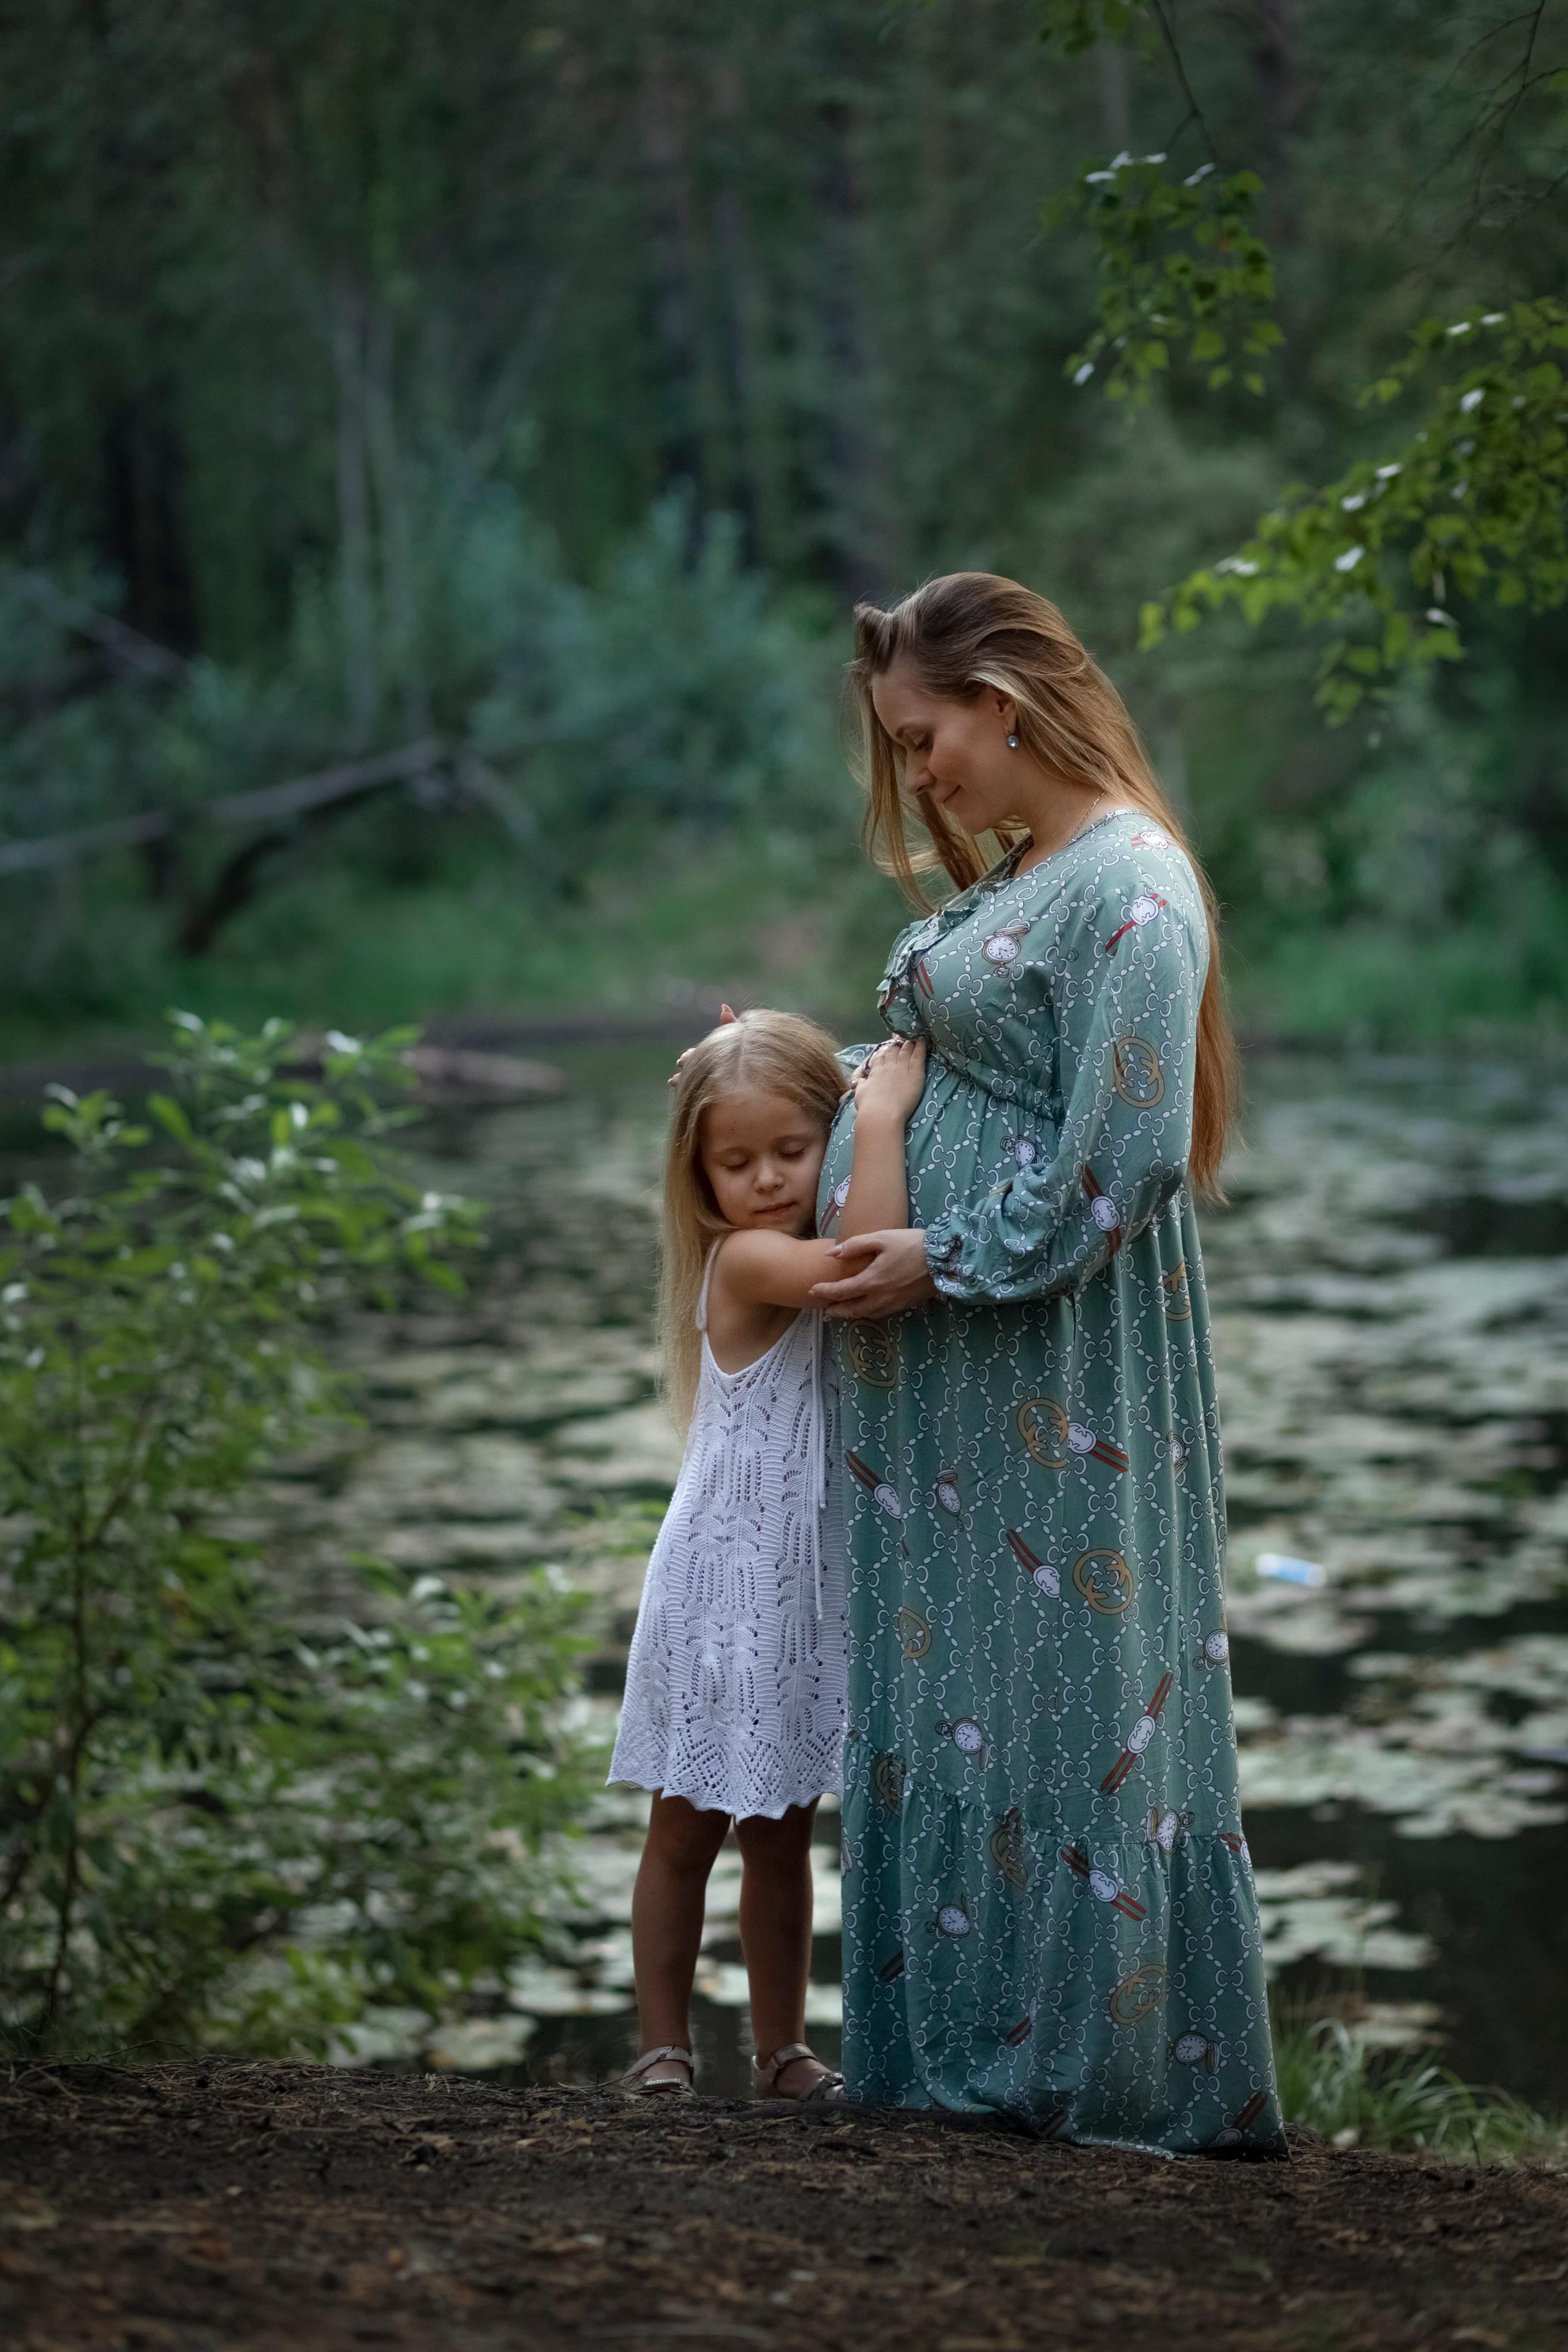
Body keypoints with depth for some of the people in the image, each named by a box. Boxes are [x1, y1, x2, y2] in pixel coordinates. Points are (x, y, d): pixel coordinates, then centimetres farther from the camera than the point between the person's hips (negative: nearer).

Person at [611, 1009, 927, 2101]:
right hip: (724, 1588, -7)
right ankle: (665, 2046, 13)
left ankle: (783, 2050, 21)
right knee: (688, 1829, 4)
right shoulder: (745, 1258, -18)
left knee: (782, 1834, 14)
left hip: (810, 1591, 7)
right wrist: (886, 1114, -27)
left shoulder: (804, 1261, 7)